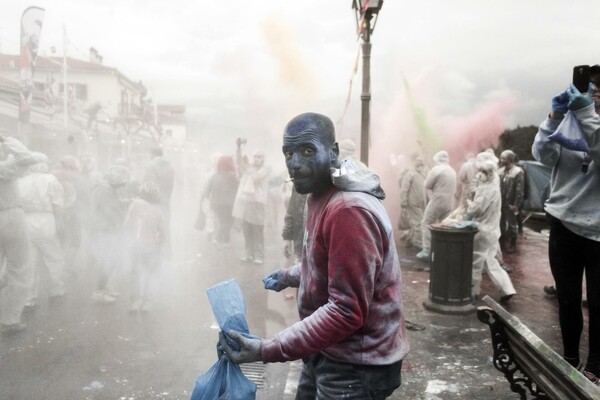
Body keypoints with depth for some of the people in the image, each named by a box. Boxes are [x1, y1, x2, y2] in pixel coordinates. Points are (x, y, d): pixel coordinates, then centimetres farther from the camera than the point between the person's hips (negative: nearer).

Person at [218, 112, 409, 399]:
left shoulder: (349, 210, -29)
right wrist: (290, 276, 23)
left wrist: (268, 350, -32)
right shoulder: (323, 196, 4)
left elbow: (346, 311, -30)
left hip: (356, 364, -9)